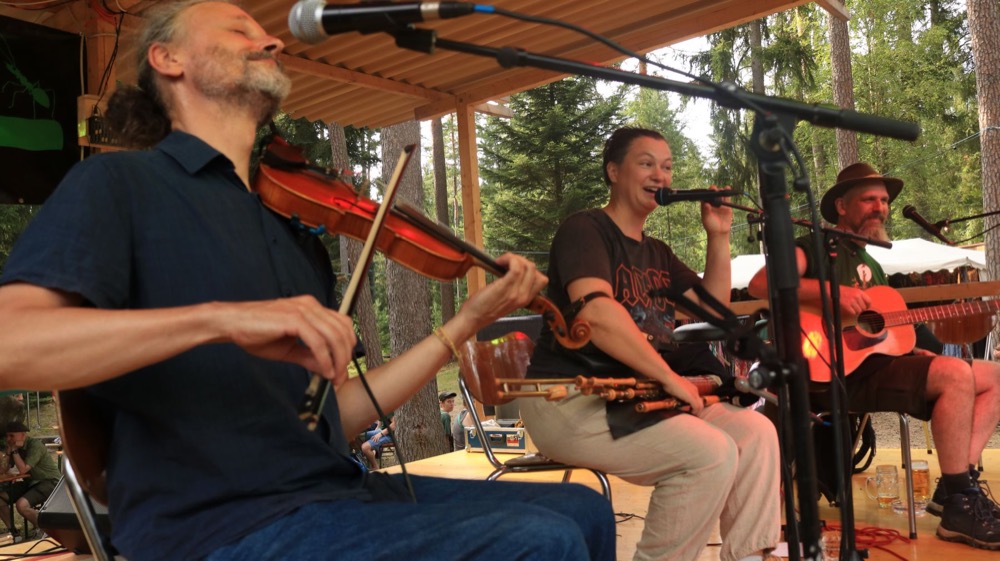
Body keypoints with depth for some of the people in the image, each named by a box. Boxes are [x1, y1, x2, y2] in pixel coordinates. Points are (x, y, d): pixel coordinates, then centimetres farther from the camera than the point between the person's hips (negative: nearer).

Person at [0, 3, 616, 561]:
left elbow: (336, 414, 13)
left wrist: (466, 322, 8)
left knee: (582, 509, 6)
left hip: (332, 489, 7)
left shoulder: (295, 227, 17)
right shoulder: (119, 182, -1)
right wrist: (221, 317, -27)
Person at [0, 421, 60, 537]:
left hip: (50, 483, -9)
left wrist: (14, 451, -18)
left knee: (21, 505, -30)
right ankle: (12, 530, 9)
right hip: (31, 482, 9)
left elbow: (22, 470, -25)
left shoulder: (35, 445, -18)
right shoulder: (17, 447, 6)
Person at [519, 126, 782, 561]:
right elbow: (595, 312, -25)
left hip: (638, 394, 9)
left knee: (756, 431, -3)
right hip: (571, 400, -9)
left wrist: (718, 237, 7)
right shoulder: (584, 229, -8)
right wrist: (670, 377, -22)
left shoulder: (657, 253, 19)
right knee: (711, 453, -23)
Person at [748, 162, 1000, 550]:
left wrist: (916, 354, 7)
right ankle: (959, 508, -19)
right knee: (957, 375, -26)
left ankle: (956, 484, -4)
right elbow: (759, 284, -20)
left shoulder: (872, 265, 25)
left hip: (879, 361, 9)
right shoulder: (817, 248, -2)